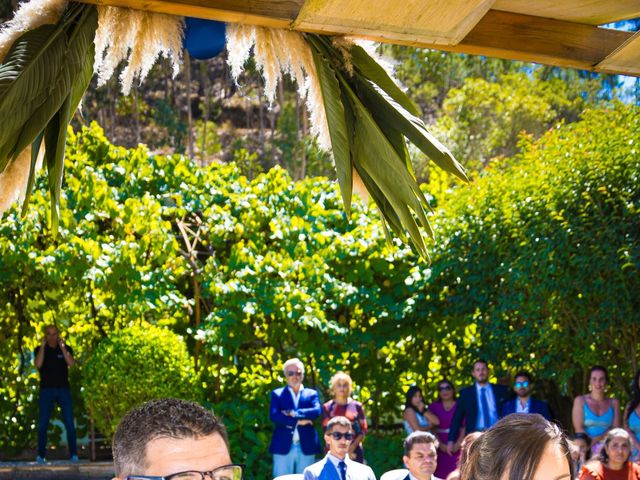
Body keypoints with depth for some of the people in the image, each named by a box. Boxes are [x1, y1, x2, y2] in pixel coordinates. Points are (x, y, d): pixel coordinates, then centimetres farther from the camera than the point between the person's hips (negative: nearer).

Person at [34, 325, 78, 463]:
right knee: (42, 425, -2)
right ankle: (41, 455, 5)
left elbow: (71, 363, -11)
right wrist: (43, 346, -13)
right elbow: (38, 364, -13)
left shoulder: (66, 348, 7)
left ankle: (73, 454, -1)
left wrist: (62, 346, -14)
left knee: (69, 424, -5)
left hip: (63, 390, 0)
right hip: (46, 390, 0)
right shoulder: (40, 349, 6)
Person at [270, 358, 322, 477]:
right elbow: (274, 416, -6)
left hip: (306, 447, 1)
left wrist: (294, 413, -12)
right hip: (283, 446, -1)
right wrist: (297, 421, -13)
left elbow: (317, 411, -6)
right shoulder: (277, 394, 10)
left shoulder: (312, 394, 14)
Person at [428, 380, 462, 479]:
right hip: (441, 448, 1)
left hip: (457, 447, -1)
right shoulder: (434, 407, 11)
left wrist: (458, 443, -13)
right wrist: (440, 444, -10)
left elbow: (464, 427, 0)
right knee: (441, 474, -6)